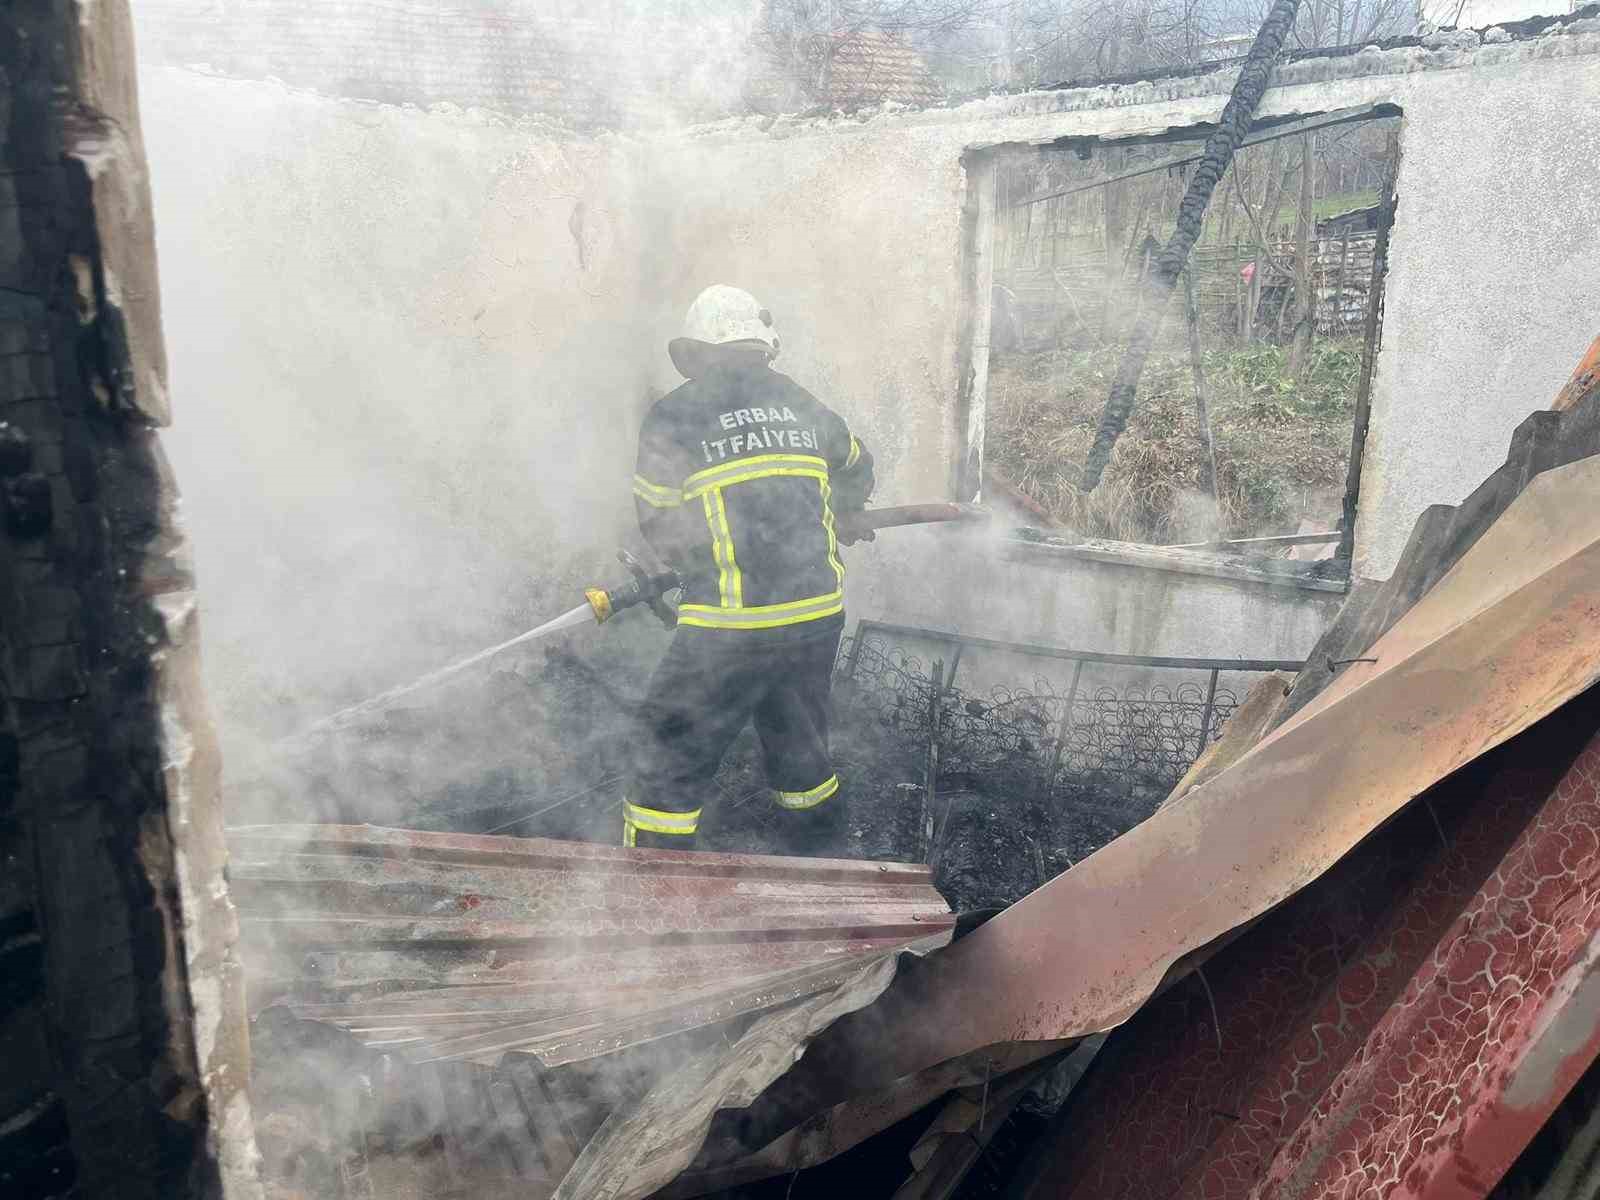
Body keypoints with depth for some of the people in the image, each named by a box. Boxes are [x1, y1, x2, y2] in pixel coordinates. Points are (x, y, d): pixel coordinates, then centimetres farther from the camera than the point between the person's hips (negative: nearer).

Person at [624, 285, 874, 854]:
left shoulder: (671, 416, -3)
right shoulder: (801, 404, 10)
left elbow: (659, 527, 1)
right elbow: (858, 474, 26)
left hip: (733, 629, -5)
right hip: (819, 615, 5)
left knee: (668, 763, 8)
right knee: (800, 745, 25)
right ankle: (822, 855, 41)